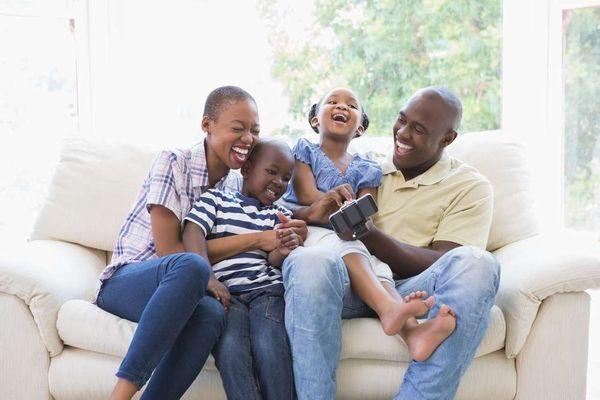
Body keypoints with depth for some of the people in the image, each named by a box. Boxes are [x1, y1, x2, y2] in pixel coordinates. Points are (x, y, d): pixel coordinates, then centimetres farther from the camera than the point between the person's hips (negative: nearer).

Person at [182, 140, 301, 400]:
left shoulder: (281, 215, 24)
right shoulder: (215, 199, 17)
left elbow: (271, 261, 13)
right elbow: (193, 232, 0)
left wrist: (282, 253, -13)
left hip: (267, 288, 2)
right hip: (225, 291, -1)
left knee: (268, 347, -28)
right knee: (230, 347, -30)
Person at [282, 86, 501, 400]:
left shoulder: (471, 187, 9)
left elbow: (440, 266, -4)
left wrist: (370, 234, -17)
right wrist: (311, 215, -6)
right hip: (351, 284, 2)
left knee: (477, 264, -32)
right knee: (305, 260, -31)